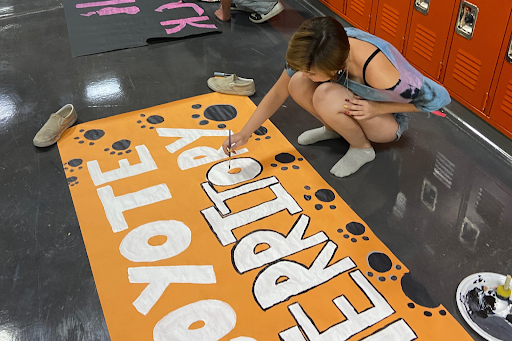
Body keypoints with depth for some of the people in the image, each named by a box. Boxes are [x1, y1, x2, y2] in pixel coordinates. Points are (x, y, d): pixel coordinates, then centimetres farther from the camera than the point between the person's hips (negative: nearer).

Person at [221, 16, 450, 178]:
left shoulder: (380, 75, -43)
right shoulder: (313, 52, -28)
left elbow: (439, 98, -26)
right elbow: (278, 93, -13)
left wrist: (378, 107, -31)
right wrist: (244, 134, -18)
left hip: (388, 119, -5)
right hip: (356, 96, 5)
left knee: (326, 96, -34)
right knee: (297, 84, -23)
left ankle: (362, 148, -7)